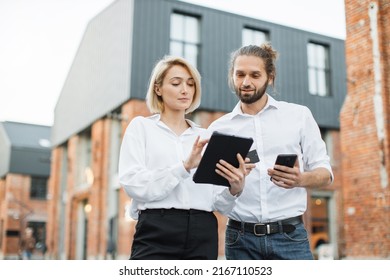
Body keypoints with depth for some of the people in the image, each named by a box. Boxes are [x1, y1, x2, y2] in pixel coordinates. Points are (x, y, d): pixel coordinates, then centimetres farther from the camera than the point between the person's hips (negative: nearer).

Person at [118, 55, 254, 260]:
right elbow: (133, 184, -9)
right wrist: (184, 167, -19)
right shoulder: (141, 126, 7)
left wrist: (235, 189, -11)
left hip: (203, 236, 3)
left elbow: (220, 204, 11)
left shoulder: (206, 137, 16)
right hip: (157, 233, -3)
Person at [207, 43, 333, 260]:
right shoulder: (219, 128, 8)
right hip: (240, 239, 1)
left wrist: (300, 179, -18)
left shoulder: (299, 115, 6)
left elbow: (324, 172, 4)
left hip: (289, 235, -1)